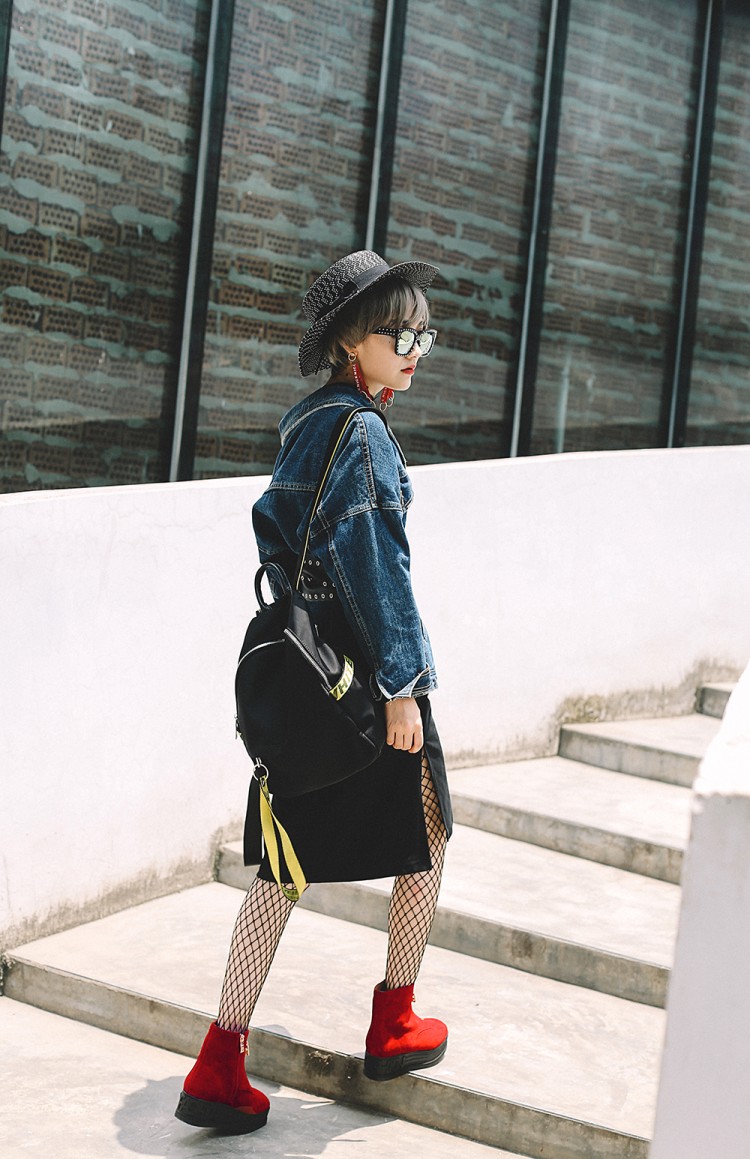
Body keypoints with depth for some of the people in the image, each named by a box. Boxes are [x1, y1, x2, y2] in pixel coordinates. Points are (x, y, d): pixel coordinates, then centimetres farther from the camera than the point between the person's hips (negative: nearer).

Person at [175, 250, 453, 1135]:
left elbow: (271, 523, 19)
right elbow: (372, 564, -20)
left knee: (284, 864, 9)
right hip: (368, 676, -8)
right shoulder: (361, 433, -16)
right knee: (426, 844, 13)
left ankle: (220, 1067, 5)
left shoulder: (302, 422, 11)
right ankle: (393, 1027, 26)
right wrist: (401, 685, -18)